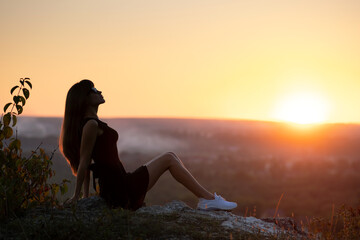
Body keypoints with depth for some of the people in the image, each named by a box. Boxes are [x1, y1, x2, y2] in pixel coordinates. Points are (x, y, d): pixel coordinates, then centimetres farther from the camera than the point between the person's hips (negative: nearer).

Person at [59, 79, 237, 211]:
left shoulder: (89, 123, 17)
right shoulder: (91, 124, -15)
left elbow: (86, 163, 18)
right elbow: (84, 162, -13)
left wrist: (86, 196, 19)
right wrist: (76, 196, -7)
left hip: (115, 189, 10)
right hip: (122, 190, -10)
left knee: (171, 157, 14)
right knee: (169, 159, -5)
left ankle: (205, 200, 12)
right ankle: (209, 199, -1)